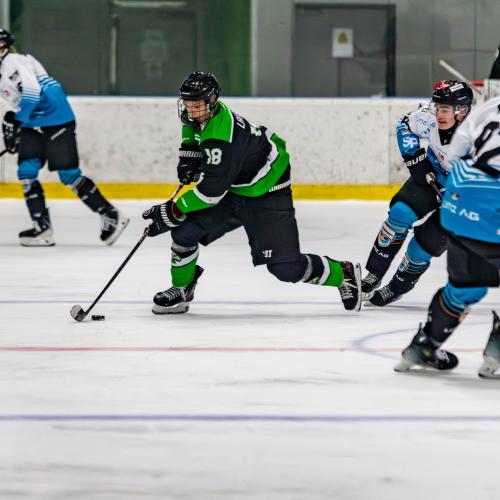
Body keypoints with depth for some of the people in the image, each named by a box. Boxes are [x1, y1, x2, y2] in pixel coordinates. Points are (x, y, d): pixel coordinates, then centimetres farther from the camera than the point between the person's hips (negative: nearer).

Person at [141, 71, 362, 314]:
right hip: (233, 188, 9)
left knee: (285, 266, -12)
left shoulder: (221, 139, -34)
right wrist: (189, 152, 7)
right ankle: (181, 291, 11)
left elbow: (212, 191, -32)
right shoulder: (205, 113, -7)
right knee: (185, 227, -8)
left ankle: (344, 274, 12)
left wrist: (172, 211, -26)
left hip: (267, 194, -9)